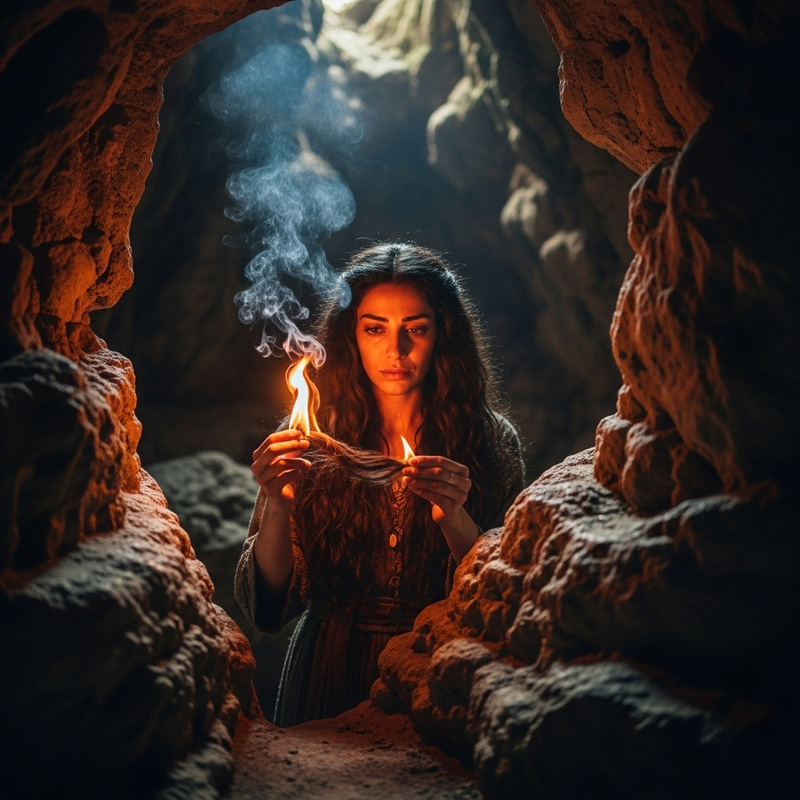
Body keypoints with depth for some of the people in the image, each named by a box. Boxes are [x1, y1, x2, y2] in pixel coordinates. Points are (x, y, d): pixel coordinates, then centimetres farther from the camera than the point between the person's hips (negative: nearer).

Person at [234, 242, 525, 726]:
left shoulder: (491, 442, -1)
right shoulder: (313, 440, 0)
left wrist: (454, 520, -20)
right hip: (329, 680, 0)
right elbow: (269, 605, -2)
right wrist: (277, 506, -18)